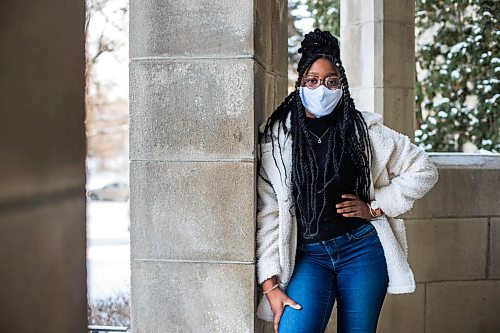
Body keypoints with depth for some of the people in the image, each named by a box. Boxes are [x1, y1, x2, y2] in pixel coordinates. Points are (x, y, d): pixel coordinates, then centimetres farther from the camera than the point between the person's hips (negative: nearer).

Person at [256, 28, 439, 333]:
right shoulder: (277, 136, 0)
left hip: (363, 249, 1)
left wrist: (375, 207, 0)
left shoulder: (365, 129, 3)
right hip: (308, 256, -1)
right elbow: (267, 213, -3)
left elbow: (424, 171, 10)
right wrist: (270, 285, -8)